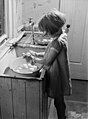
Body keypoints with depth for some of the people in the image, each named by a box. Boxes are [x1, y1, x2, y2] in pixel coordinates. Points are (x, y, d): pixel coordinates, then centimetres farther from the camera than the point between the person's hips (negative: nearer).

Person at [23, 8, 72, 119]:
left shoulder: (58, 42, -27)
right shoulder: (58, 38, 2)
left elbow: (47, 61, -22)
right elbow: (50, 54, 12)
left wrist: (35, 59, -7)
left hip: (57, 76, -9)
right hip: (56, 74, 9)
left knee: (58, 101, 10)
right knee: (59, 100, 23)